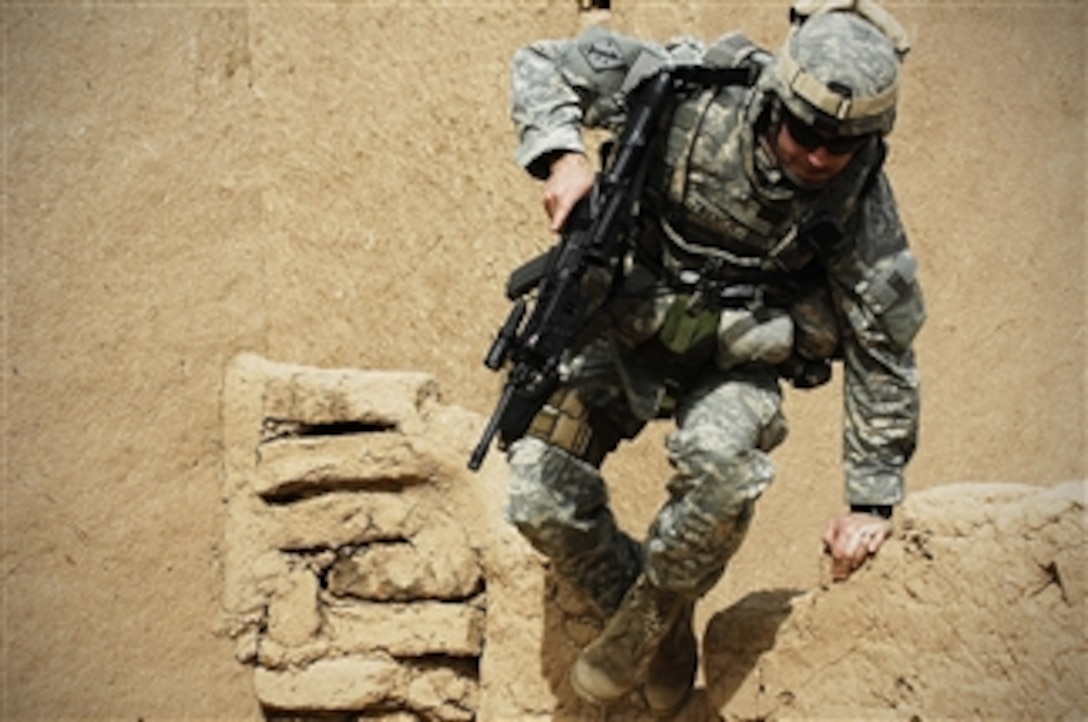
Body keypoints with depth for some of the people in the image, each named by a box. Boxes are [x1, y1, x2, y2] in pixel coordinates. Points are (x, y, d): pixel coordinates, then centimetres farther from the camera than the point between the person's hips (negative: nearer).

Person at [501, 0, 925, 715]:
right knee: (542, 497, -13)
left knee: (720, 459, -35)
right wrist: (562, 153, -31)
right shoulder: (695, 89, -21)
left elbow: (883, 354, -9)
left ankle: (658, 610, -6)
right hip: (622, 329, 2)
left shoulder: (859, 203, -19)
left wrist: (873, 500, -7)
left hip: (737, 360, -1)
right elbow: (545, 65, -10)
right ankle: (652, 623, 13)